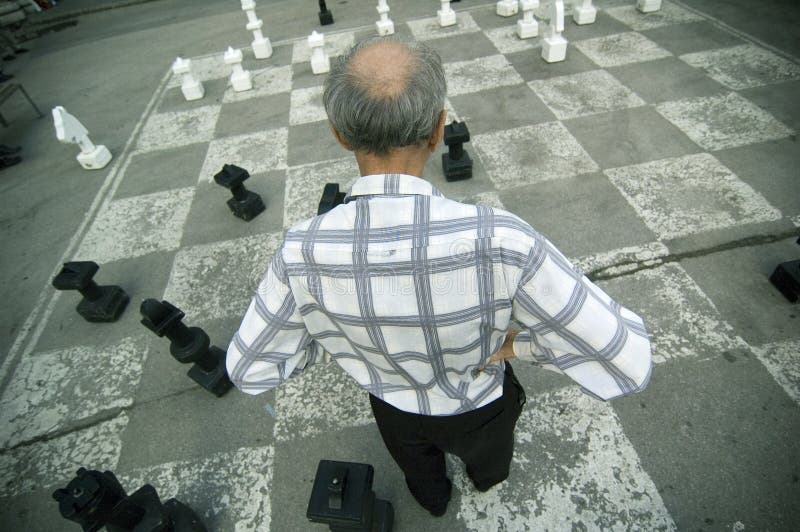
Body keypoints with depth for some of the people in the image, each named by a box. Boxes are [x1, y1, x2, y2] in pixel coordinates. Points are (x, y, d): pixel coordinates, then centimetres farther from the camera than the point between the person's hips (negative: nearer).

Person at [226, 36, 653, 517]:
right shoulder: (499, 242, -45)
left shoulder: (303, 252, -36)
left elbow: (250, 369, -19)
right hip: (476, 404, -1)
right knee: (486, 454, 40)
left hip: (393, 404, 2)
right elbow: (627, 364, -35)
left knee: (417, 464, 40)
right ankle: (489, 476, 77)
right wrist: (520, 342, -20)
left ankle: (434, 498, 76)